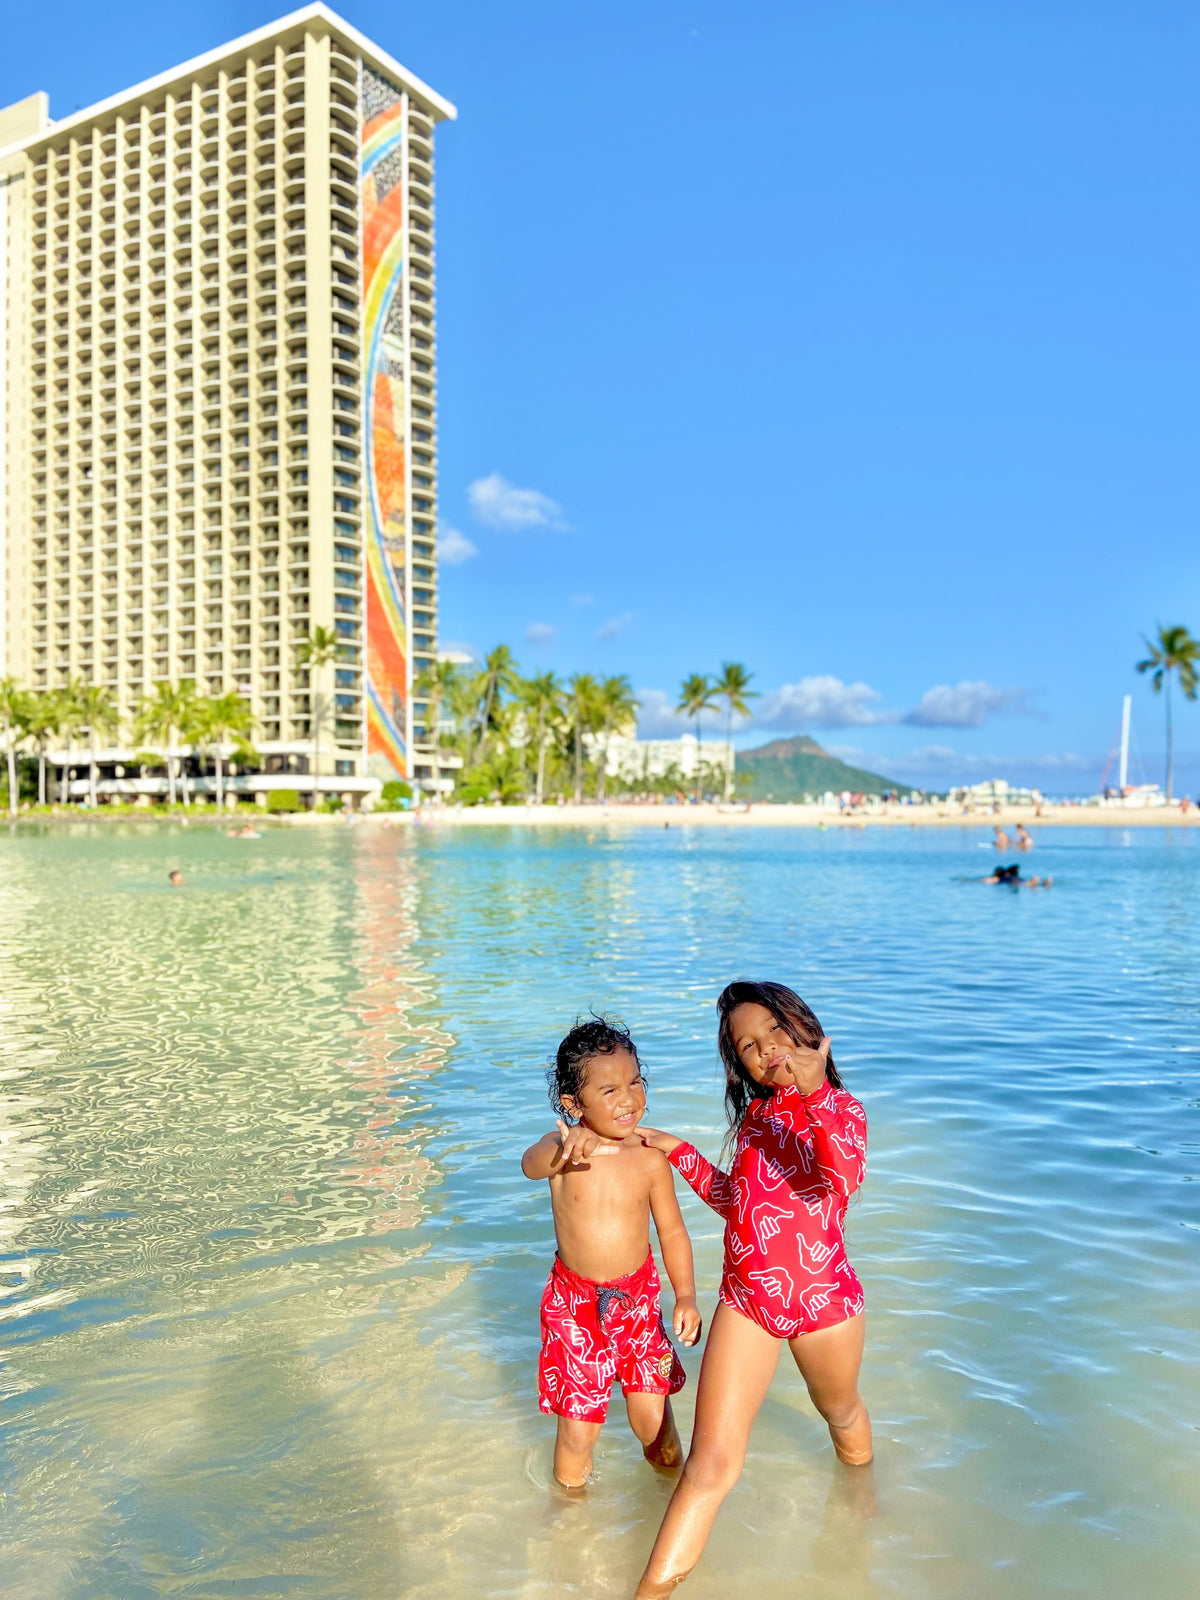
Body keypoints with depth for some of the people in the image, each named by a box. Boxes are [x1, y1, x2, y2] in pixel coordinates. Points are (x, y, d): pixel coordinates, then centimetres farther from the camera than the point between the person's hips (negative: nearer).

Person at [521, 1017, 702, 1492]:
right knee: (579, 1419, 5)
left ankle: (671, 1473, 39)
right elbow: (531, 1164, -41)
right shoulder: (562, 1146, -17)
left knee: (650, 1409, 7)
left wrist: (686, 1295, -8)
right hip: (576, 1300, -1)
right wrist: (564, 1151, -64)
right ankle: (572, 1491, 36)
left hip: (638, 1295, 1)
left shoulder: (650, 1158, -11)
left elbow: (672, 1230, 0)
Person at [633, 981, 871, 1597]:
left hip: (823, 1298, -2)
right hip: (746, 1299, 2)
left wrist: (815, 1092, -46)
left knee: (841, 1414, 28)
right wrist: (680, 1153, 8)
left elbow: (844, 1179, -34)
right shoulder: (754, 1114, 4)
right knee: (711, 1464, -3)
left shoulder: (841, 1107, -11)